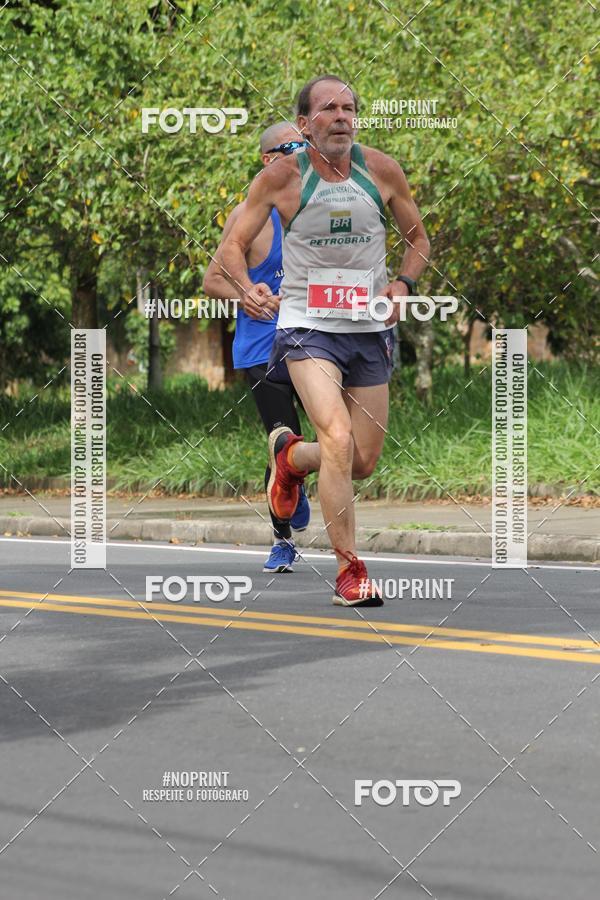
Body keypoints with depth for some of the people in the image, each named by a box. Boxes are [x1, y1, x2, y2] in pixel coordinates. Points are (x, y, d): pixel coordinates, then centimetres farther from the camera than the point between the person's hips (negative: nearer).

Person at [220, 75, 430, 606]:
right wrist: (247, 287, -18)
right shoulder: (282, 177, -5)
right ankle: (350, 570, -15)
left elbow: (418, 239, 13)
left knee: (364, 463, 8)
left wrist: (403, 284, -6)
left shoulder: (381, 170, 0)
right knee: (339, 440, -24)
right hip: (308, 328, -4)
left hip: (371, 330, 4)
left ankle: (289, 454, 41)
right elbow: (234, 244, 3)